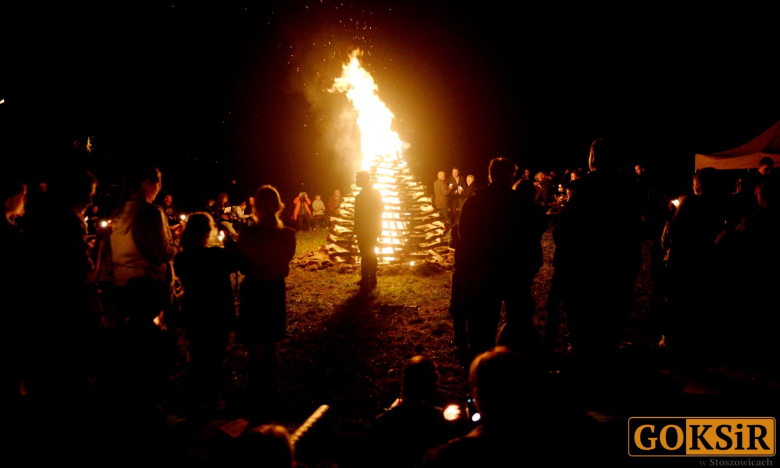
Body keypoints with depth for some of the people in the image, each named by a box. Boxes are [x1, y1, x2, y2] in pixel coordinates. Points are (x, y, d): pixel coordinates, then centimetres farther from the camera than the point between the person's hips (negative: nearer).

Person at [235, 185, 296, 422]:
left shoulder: (249, 235, -19)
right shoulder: (288, 235, -9)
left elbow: (241, 266, -9)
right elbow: (284, 264, 4)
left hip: (254, 293, -4)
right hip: (276, 292, 4)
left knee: (257, 352, 8)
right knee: (270, 349, 22)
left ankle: (260, 407, 18)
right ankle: (272, 399, 36)